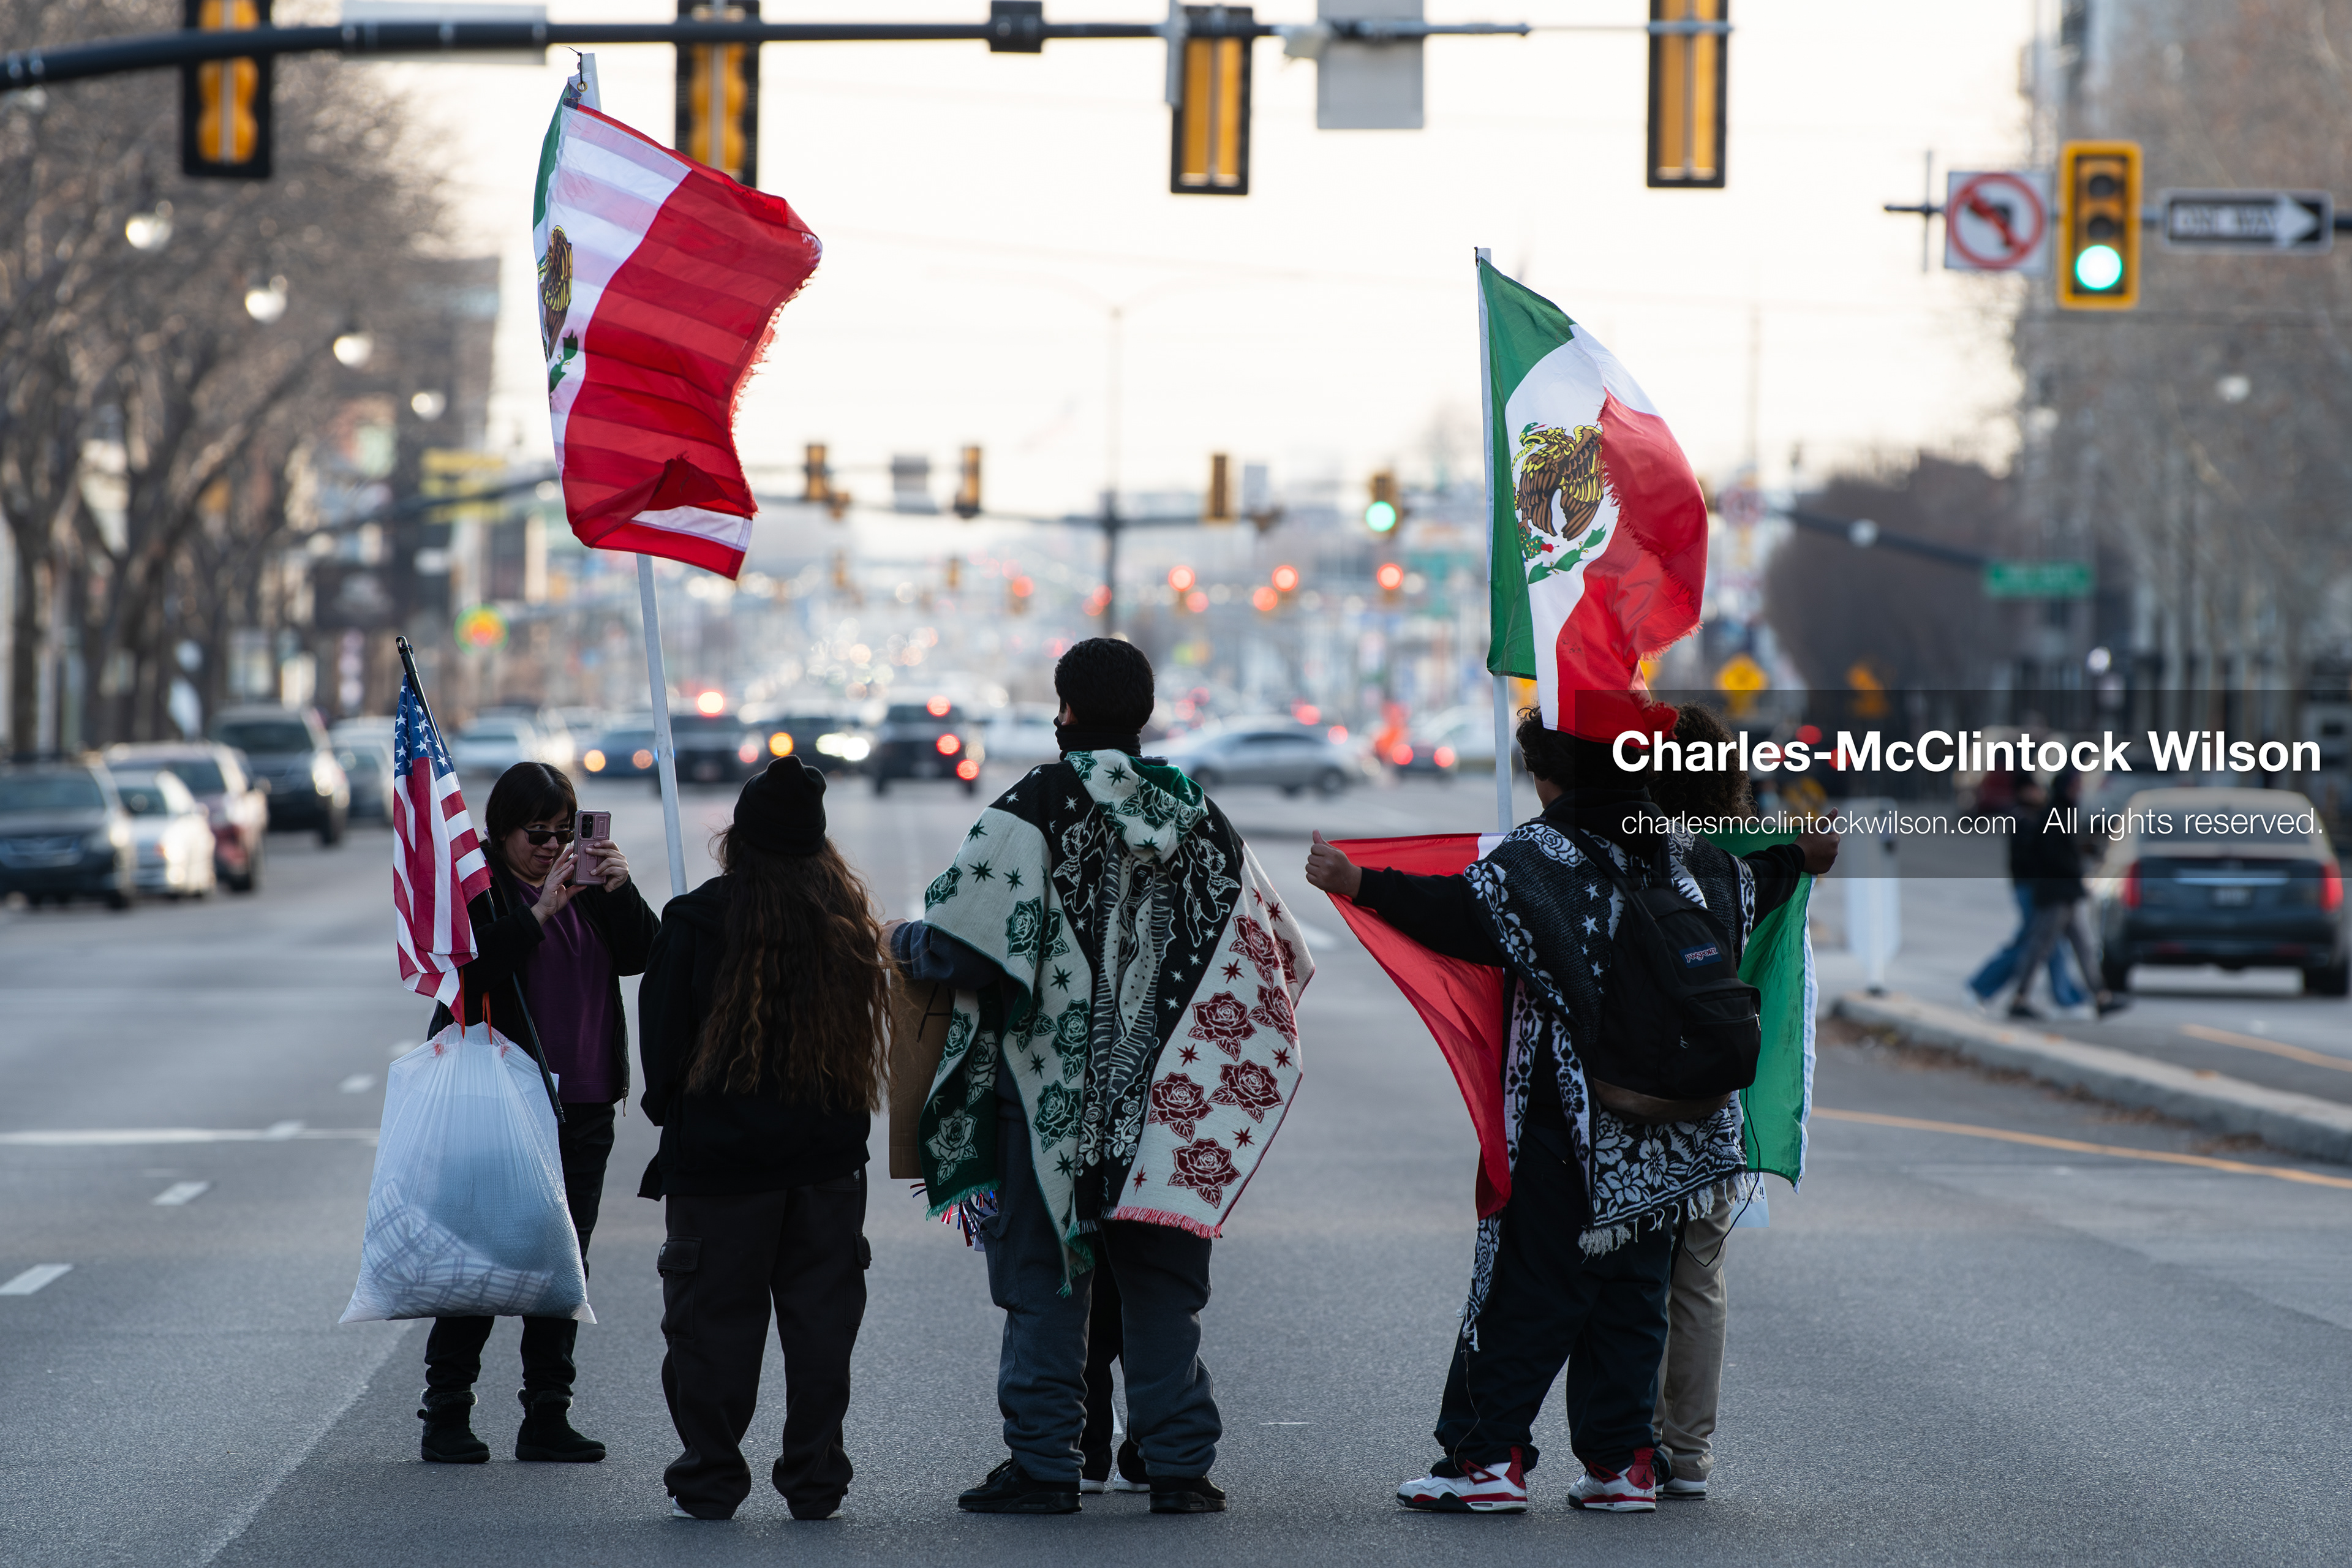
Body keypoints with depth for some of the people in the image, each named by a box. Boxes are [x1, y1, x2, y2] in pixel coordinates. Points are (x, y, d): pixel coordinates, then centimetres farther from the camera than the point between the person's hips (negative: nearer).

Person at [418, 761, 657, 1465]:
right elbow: (470, 970, -19)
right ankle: (446, 1418, 3)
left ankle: (548, 1419, 9)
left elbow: (640, 955, 3)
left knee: (565, 1261, 5)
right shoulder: (474, 886, -4)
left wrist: (620, 892, -13)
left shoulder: (588, 887, 11)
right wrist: (539, 911, -25)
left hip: (582, 1103, 5)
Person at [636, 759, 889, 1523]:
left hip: (718, 1153, -3)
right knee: (821, 1320, 9)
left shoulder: (697, 920, -9)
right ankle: (815, 1480, 10)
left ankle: (710, 1481, 6)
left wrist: (668, 1112, 10)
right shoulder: (846, 922, 1)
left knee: (713, 1320, 4)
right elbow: (861, 1030, 10)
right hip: (828, 1157, 3)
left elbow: (663, 1034, -3)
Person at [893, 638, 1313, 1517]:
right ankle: (1179, 1465, 7)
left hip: (1051, 1083, -4)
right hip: (1163, 1099, 4)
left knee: (1044, 1279, 2)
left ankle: (1043, 1465, 2)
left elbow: (960, 936, -17)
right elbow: (1276, 954, 13)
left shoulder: (1036, 807, -9)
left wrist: (905, 946, 5)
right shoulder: (1197, 817, 6)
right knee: (1161, 1280, 9)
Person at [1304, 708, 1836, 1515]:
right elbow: (1748, 889, 27)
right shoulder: (1680, 854, 8)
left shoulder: (1539, 852, -11)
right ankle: (1622, 1459, 11)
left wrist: (1360, 885, -31)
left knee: (1528, 1286, -2)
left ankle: (1487, 1456, -4)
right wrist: (1800, 858, 48)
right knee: (1633, 1288, 12)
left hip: (1565, 1122, -5)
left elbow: (1468, 911, -27)